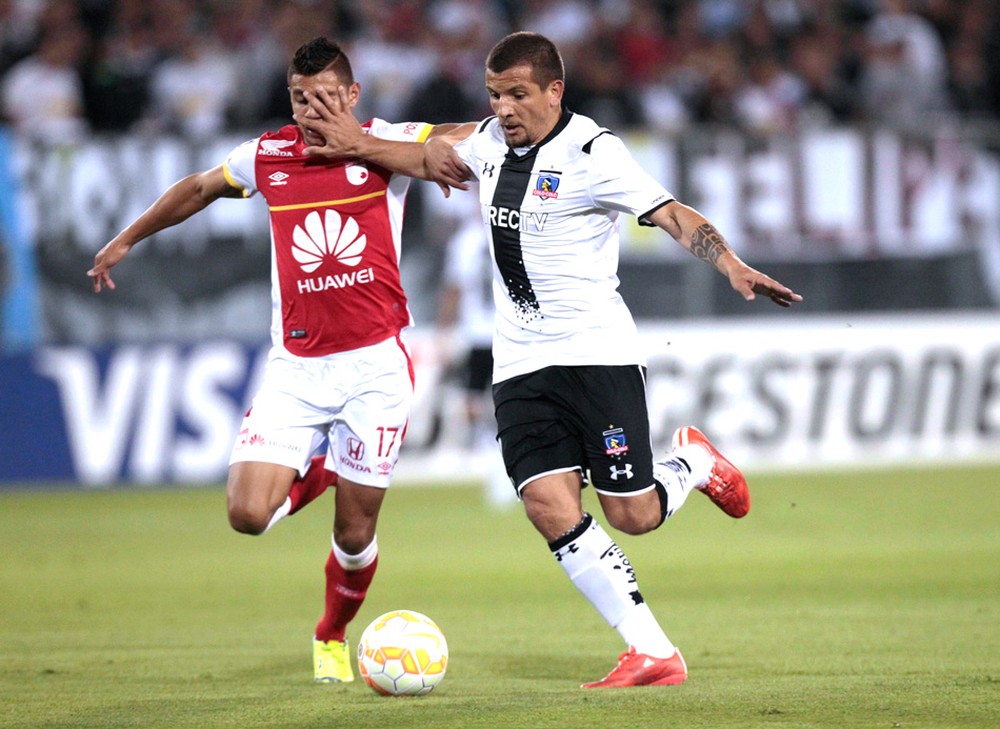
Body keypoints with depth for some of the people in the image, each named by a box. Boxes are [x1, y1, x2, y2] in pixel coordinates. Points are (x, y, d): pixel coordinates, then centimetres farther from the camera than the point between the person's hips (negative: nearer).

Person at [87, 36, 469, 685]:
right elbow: (198, 188, 25)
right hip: (295, 366, 2)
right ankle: (316, 471, 21)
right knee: (248, 514, -13)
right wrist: (125, 241, 34)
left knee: (354, 532, 1)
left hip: (375, 363, -2)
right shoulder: (267, 156, 6)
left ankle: (333, 637, 31)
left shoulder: (384, 145, -2)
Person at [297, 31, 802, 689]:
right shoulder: (490, 141, 8)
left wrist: (733, 267, -33)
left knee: (632, 516, -6)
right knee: (549, 504, -12)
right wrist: (360, 146, 26)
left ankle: (694, 462, 30)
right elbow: (432, 153, 30)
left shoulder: (590, 153, -13)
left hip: (597, 353, -6)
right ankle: (653, 653, -9)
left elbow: (672, 214, -19)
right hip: (521, 362, 6)